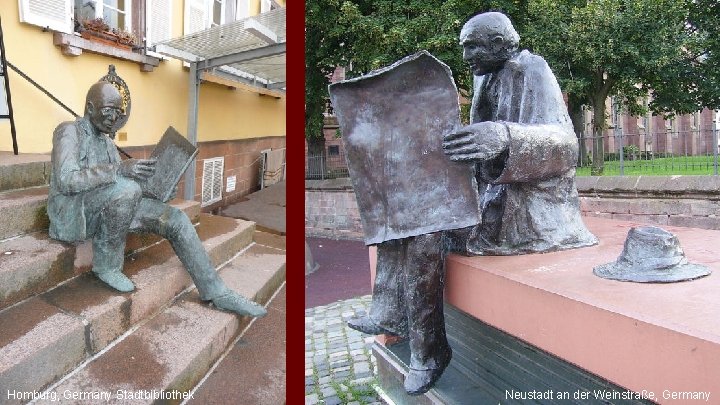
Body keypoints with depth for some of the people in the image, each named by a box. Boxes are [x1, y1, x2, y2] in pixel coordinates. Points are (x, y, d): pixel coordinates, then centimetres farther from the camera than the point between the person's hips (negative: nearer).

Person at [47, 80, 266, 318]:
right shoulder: (68, 131, -7)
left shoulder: (106, 142, 19)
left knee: (175, 218, -12)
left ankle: (217, 293, -10)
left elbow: (119, 177, 19)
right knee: (126, 189, -38)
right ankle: (106, 265, -16)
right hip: (72, 210, -7)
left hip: (113, 207, 7)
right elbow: (66, 180, -22)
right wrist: (119, 170, -33)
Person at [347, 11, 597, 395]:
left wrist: (503, 138, -41)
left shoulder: (531, 69, -9)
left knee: (425, 232, -24)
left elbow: (564, 143, -22)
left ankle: (429, 352, -9)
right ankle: (388, 313, -2)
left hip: (526, 202, -9)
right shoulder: (487, 79, 14)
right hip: (490, 190, 9)